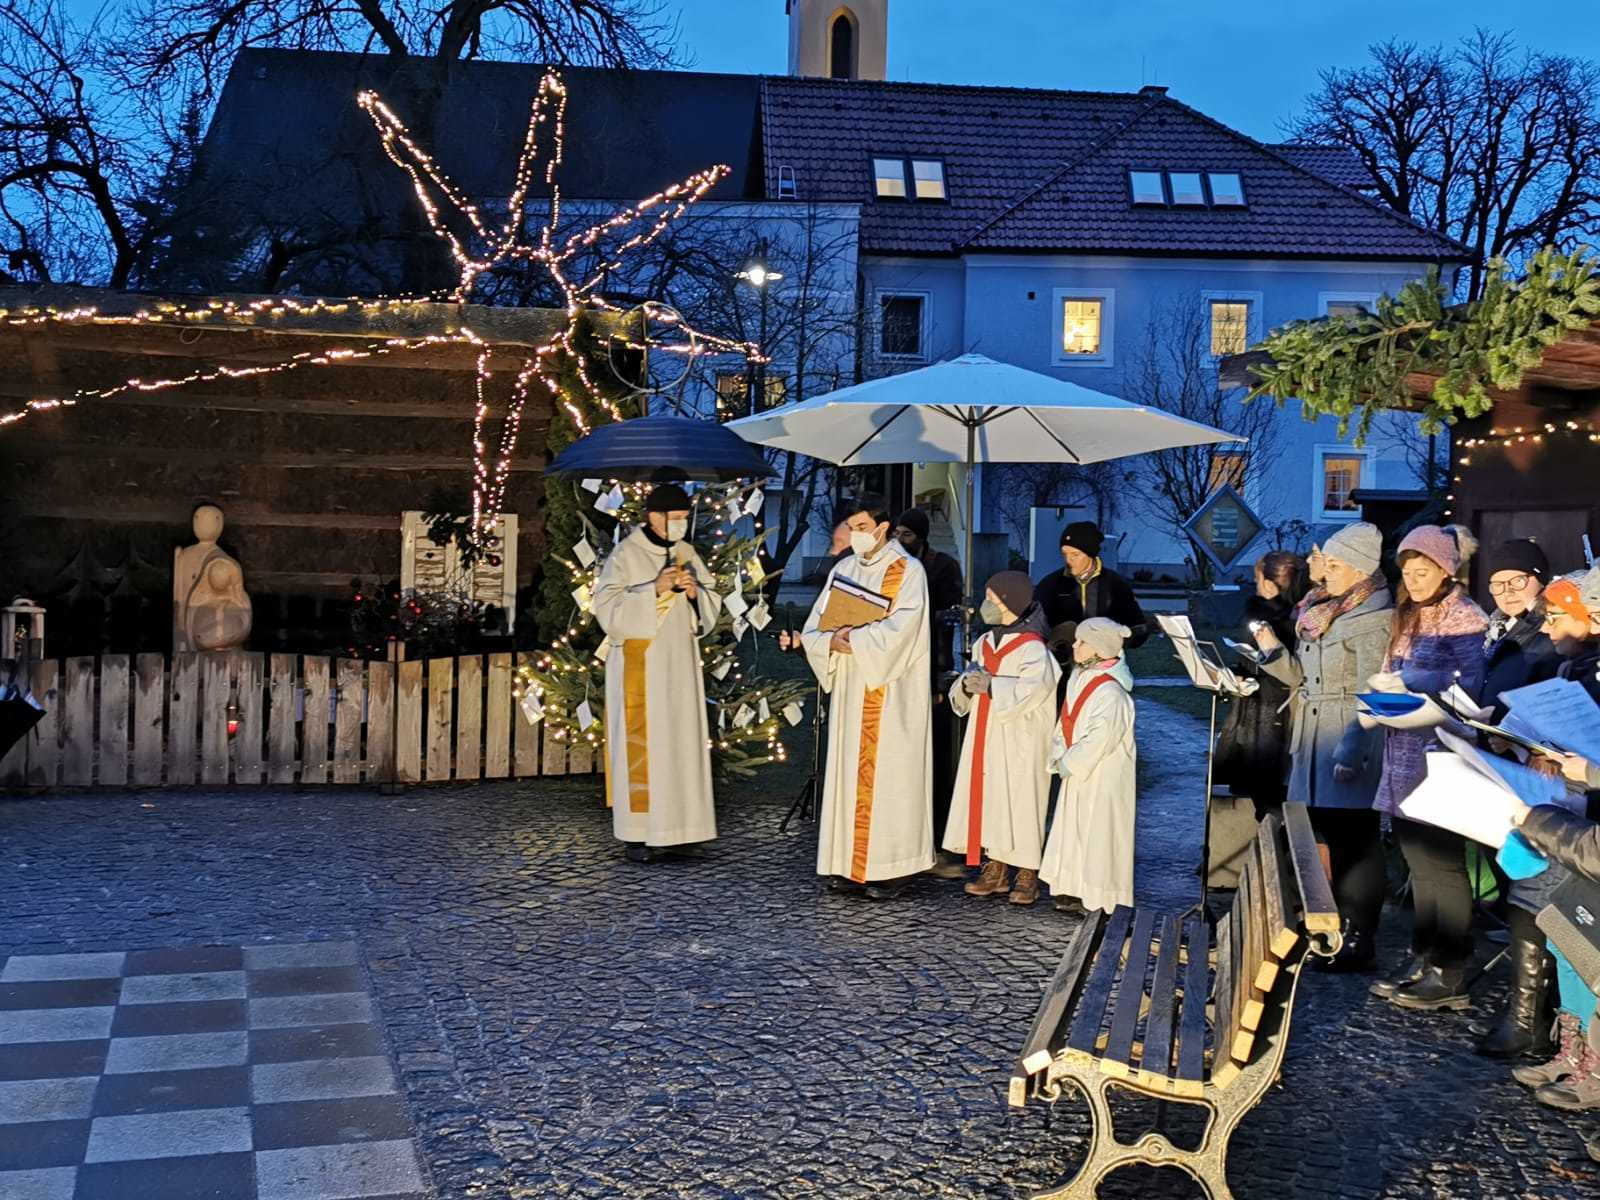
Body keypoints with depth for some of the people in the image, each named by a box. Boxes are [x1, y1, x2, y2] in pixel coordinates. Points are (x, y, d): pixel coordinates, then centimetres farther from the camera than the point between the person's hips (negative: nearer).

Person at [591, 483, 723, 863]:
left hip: (679, 664, 6)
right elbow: (609, 609, -16)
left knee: (677, 741, 7)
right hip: (639, 666, -6)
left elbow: (712, 606, 9)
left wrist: (695, 592, -12)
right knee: (641, 743, -5)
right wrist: (653, 590, -25)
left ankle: (665, 825, 16)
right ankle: (638, 832, 1)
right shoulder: (625, 556, -9)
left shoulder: (686, 553, 8)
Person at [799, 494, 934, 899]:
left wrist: (851, 640, -14)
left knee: (886, 775, -4)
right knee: (849, 774, 6)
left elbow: (899, 630, -19)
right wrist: (832, 642, -13)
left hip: (891, 695, -6)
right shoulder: (843, 569, 12)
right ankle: (850, 864, 11)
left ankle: (890, 867, 1)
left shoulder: (907, 571, -5)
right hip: (849, 691, 6)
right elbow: (813, 628, 8)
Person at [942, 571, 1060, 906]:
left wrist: (990, 685, -21)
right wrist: (967, 685, -8)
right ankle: (996, 871, 16)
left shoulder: (1032, 649, -11)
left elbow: (1034, 689, -25)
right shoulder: (985, 643, 13)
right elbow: (962, 695, 16)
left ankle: (1027, 876, 4)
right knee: (988, 800, 8)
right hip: (986, 738, 7)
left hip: (1019, 743, -7)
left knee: (1019, 802, -4)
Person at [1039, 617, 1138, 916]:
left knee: (1097, 834, -1)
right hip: (1077, 772, 9)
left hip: (1102, 778, -9)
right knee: (1072, 831, 13)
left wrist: (1069, 765, -15)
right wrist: (1060, 757, 2)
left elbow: (1099, 740, -24)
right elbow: (1065, 723, 13)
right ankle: (1075, 892, 22)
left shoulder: (1111, 693, -21)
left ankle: (1097, 898, 7)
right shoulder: (1078, 679, 6)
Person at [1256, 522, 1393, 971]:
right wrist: (1273, 650, 1)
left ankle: (1357, 943, 5)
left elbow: (1371, 696, -18)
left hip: (1353, 745, -8)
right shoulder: (1323, 610, 15)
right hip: (1315, 740, 8)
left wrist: (1351, 751, -24)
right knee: (1330, 837, 12)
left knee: (1354, 841, -3)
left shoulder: (1375, 619, -11)